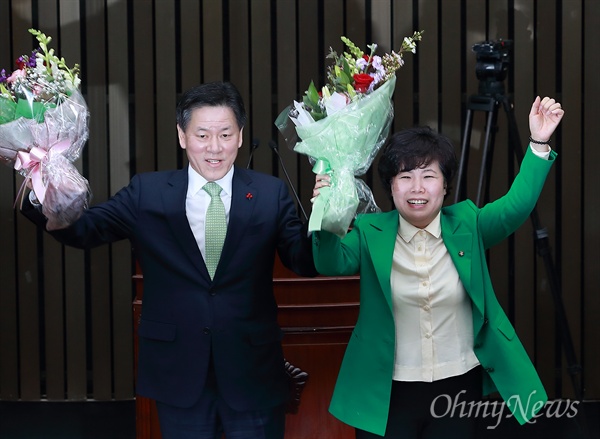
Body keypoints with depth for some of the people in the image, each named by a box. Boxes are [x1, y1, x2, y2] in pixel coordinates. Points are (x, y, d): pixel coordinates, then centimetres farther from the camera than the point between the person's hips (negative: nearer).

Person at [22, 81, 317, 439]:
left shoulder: (271, 194, -1)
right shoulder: (147, 193, 1)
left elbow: (307, 264, -7)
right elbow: (81, 230, -5)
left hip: (253, 377, 0)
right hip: (179, 378, 1)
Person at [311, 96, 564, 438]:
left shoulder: (467, 225, -1)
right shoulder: (371, 232, -4)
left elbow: (517, 205, -15)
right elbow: (334, 262, -20)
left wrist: (539, 144, -26)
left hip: (461, 387, 1)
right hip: (388, 393, -1)